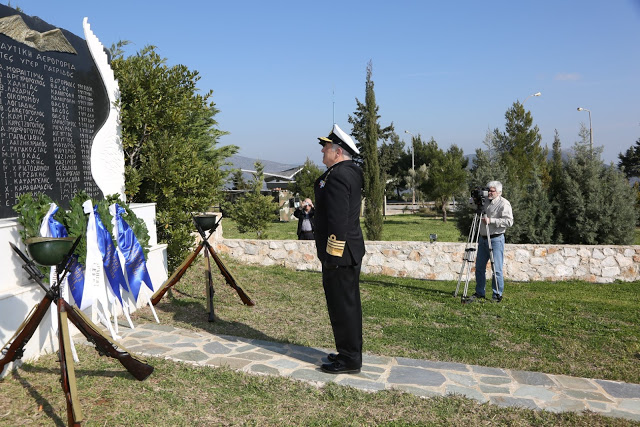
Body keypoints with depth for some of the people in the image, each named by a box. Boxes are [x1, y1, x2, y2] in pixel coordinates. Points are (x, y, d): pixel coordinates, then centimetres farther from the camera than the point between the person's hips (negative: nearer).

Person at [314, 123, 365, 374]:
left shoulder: (338, 176, -18)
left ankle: (349, 360, 10)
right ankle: (349, 353, 30)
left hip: (339, 254, -11)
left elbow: (338, 219, -24)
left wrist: (333, 254, -22)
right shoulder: (349, 173, 15)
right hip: (350, 251, 11)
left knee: (342, 306, -1)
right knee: (347, 304, 17)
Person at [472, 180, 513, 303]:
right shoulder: (485, 201, 11)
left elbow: (509, 221, -17)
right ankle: (479, 292, 21)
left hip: (496, 239, -7)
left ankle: (497, 295, 7)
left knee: (496, 269, -4)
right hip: (483, 239, 7)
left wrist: (491, 220, -22)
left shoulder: (504, 203, -9)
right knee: (479, 267, 10)